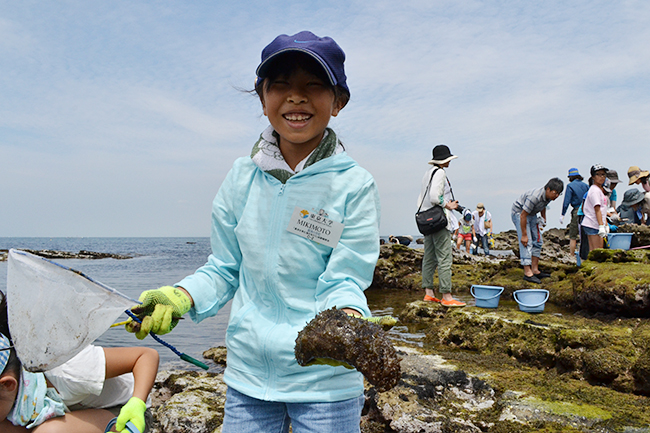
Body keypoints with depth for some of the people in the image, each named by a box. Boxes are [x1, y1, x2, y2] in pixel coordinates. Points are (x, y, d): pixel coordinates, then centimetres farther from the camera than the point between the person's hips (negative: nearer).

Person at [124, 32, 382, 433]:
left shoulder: (355, 185, -11)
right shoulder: (243, 177, -1)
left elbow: (342, 282, -12)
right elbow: (225, 269, 6)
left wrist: (349, 323, -33)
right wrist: (180, 297, -11)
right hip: (248, 373, 3)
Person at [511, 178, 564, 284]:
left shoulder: (549, 196, -9)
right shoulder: (535, 196, -35)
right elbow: (523, 215, -31)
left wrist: (544, 219, 18)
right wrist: (524, 235, -26)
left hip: (532, 214, 9)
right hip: (518, 213, -9)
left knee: (537, 241, 6)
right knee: (526, 243, -16)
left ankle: (535, 270, 11)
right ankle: (527, 273, -15)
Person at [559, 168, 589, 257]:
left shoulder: (570, 186, -6)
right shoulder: (586, 185, 8)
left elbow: (566, 202, -9)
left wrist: (562, 214, -6)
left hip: (577, 212, -5)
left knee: (572, 237, 2)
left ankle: (572, 256, 2)